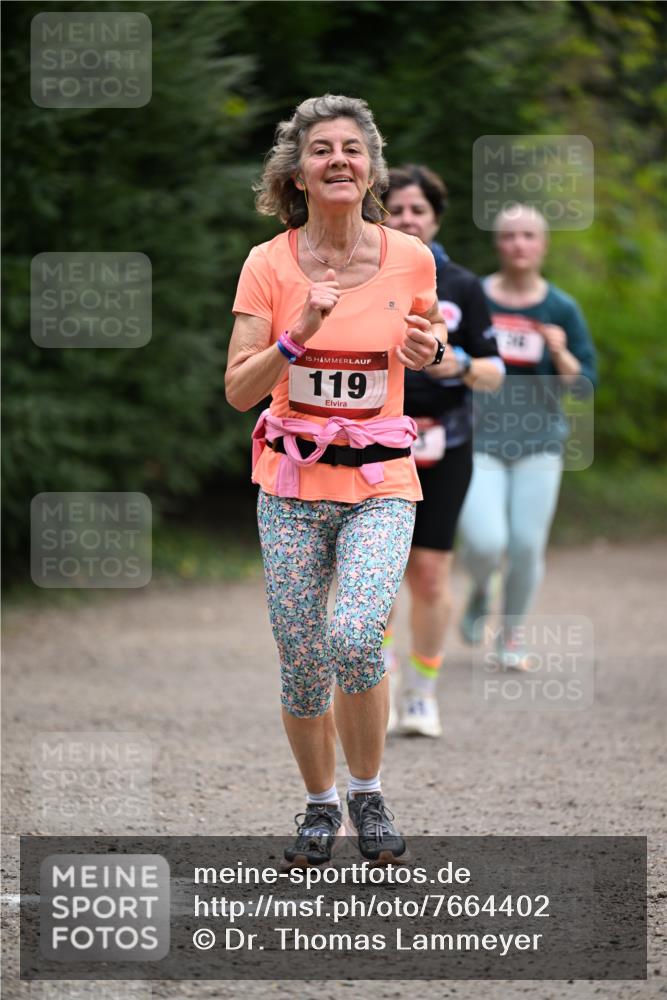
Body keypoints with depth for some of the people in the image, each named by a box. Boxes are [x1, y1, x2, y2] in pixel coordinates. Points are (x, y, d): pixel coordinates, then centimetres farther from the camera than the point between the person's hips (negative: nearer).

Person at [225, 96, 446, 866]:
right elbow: (239, 391, -7)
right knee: (301, 664, 3)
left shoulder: (410, 259, -2)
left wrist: (432, 348, -6)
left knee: (354, 637, -22)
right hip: (293, 484, 1)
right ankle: (320, 804, 28)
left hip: (381, 485, -1)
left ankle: (367, 794, 2)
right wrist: (300, 333, -23)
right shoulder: (268, 265, -5)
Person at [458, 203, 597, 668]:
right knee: (485, 542, -15)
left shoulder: (562, 309, 2)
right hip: (480, 438, -1)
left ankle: (512, 635, 22)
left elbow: (585, 384, 3)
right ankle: (480, 593, 20)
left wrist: (561, 354, -15)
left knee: (527, 545, -1)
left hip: (538, 442, 1)